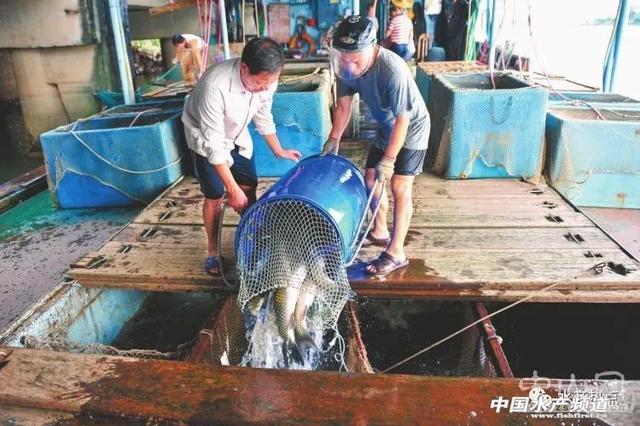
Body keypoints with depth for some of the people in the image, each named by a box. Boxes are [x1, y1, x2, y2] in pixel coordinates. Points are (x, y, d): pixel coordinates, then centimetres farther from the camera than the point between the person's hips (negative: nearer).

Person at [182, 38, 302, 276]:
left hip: (237, 136, 5)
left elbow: (263, 117, -2)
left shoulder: (266, 80, -23)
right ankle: (213, 252, 16)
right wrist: (232, 188, -32)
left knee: (249, 189, 4)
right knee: (215, 197, -3)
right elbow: (214, 143, -35)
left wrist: (278, 151, 7)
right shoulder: (215, 85, -40)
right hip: (207, 139, -5)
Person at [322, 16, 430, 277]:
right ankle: (380, 232, 30)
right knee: (371, 179, 10)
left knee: (399, 187, -10)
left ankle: (396, 253, -3)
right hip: (385, 128, 7)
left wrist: (389, 159, -29)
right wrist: (333, 139, -2)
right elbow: (344, 106, -1)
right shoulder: (346, 67, -15)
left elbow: (402, 120, -30)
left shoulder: (393, 71, -35)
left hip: (411, 129, -7)